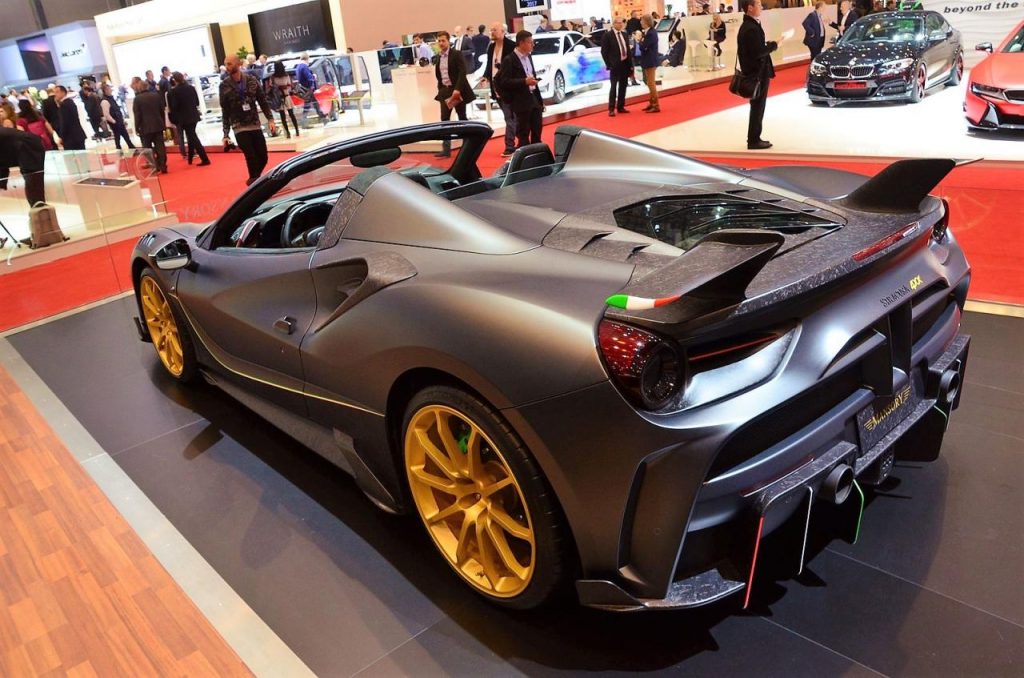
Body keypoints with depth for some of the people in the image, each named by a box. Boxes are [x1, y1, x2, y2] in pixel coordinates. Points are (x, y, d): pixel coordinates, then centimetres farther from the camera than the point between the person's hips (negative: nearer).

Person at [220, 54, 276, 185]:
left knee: (263, 158, 5)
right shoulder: (224, 85, -2)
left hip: (255, 126, 2)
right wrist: (226, 134, -2)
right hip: (239, 128, -2)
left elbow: (263, 101, 6)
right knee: (251, 158, -12)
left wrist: (270, 119, -6)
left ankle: (255, 180, 29)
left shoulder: (251, 80, 2)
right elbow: (225, 111, 0)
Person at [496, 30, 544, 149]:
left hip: (534, 98, 7)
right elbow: (504, 82, -17)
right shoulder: (509, 60, -11)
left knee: (537, 132, 11)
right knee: (523, 134, 0)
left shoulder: (528, 57, 13)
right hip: (521, 101, -7)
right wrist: (524, 81, -25)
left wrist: (540, 100, 16)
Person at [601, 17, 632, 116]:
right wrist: (609, 65, -14)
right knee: (614, 87, -6)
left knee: (623, 87, 9)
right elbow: (604, 51, -9)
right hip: (615, 65, -6)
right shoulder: (607, 35, -6)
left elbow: (628, 50, 15)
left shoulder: (624, 35, 13)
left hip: (625, 63, 6)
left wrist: (630, 64, 7)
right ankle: (611, 109, -3)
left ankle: (621, 107, 17)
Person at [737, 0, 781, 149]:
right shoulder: (751, 28, -20)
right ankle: (754, 141, 3)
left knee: (757, 107, 15)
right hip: (757, 73, -10)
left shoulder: (748, 25, 13)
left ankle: (755, 138, 22)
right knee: (757, 107, -3)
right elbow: (758, 52, -25)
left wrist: (769, 45, 4)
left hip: (755, 71, 10)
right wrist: (774, 45, -14)